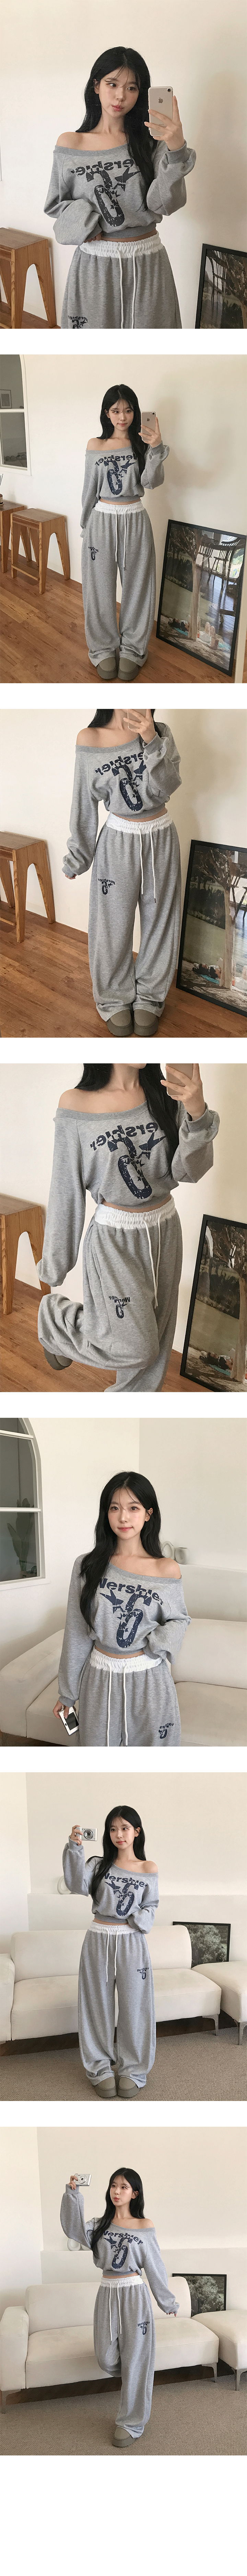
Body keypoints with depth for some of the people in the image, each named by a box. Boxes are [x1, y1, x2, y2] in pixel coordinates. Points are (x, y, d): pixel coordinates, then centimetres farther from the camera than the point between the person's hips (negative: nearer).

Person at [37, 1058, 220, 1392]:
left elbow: (189, 1171, -12)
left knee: (155, 1340, 14)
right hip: (116, 1239, -4)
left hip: (165, 1231, 4)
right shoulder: (77, 1104, -15)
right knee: (135, 1348, 2)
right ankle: (54, 1317, 27)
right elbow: (66, 1190, -8)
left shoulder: (166, 1092, -6)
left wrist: (197, 1112, -30)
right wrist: (55, 1263, 0)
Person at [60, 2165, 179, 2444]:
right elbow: (75, 2230, -14)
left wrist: (168, 2301, 9)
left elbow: (155, 2266, 3)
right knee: (107, 2360, 3)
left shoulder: (145, 2227, -3)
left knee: (135, 2359, 0)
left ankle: (131, 2423, 11)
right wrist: (73, 2194, -25)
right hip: (108, 2294, 3)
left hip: (134, 2294, -3)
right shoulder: (100, 2225, 4)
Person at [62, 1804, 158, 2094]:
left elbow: (151, 1906, 8)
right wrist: (75, 1849, -28)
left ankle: (132, 2069, 16)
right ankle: (102, 2068, 18)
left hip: (131, 1942, -1)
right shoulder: (100, 1866, 1)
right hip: (99, 1940, 1)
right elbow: (78, 1885, -17)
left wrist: (140, 1920, -13)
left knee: (133, 2005, 3)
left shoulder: (149, 1870, -1)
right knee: (99, 2005, 7)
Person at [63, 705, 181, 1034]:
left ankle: (149, 997, 29)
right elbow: (85, 802, -2)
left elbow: (166, 787, -19)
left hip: (161, 840, 2)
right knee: (114, 924, 8)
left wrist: (151, 742, -32)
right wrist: (77, 857, 5)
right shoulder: (89, 740, -11)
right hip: (118, 843, -2)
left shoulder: (161, 733, -7)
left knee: (158, 920, 12)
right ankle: (117, 1000, 26)